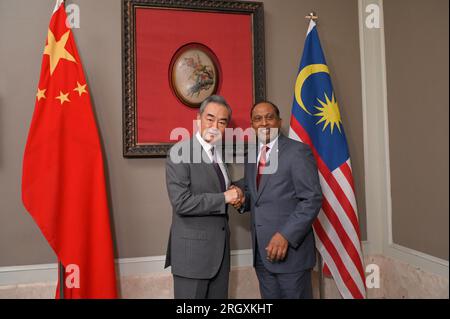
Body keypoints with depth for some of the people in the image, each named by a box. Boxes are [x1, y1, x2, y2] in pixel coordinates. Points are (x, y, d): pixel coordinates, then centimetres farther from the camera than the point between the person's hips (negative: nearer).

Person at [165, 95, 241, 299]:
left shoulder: (219, 153, 9)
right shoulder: (180, 152, -16)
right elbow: (181, 203, -23)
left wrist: (233, 194, 1)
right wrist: (224, 198, -17)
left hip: (220, 247, 7)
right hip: (193, 249, -7)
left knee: (219, 297, 18)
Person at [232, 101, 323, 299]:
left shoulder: (298, 151, -8)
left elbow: (312, 199, -14)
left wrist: (286, 235, -21)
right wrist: (241, 198, -3)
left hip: (291, 248, -6)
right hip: (261, 251, 6)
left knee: (295, 296, 6)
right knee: (269, 297, 15)